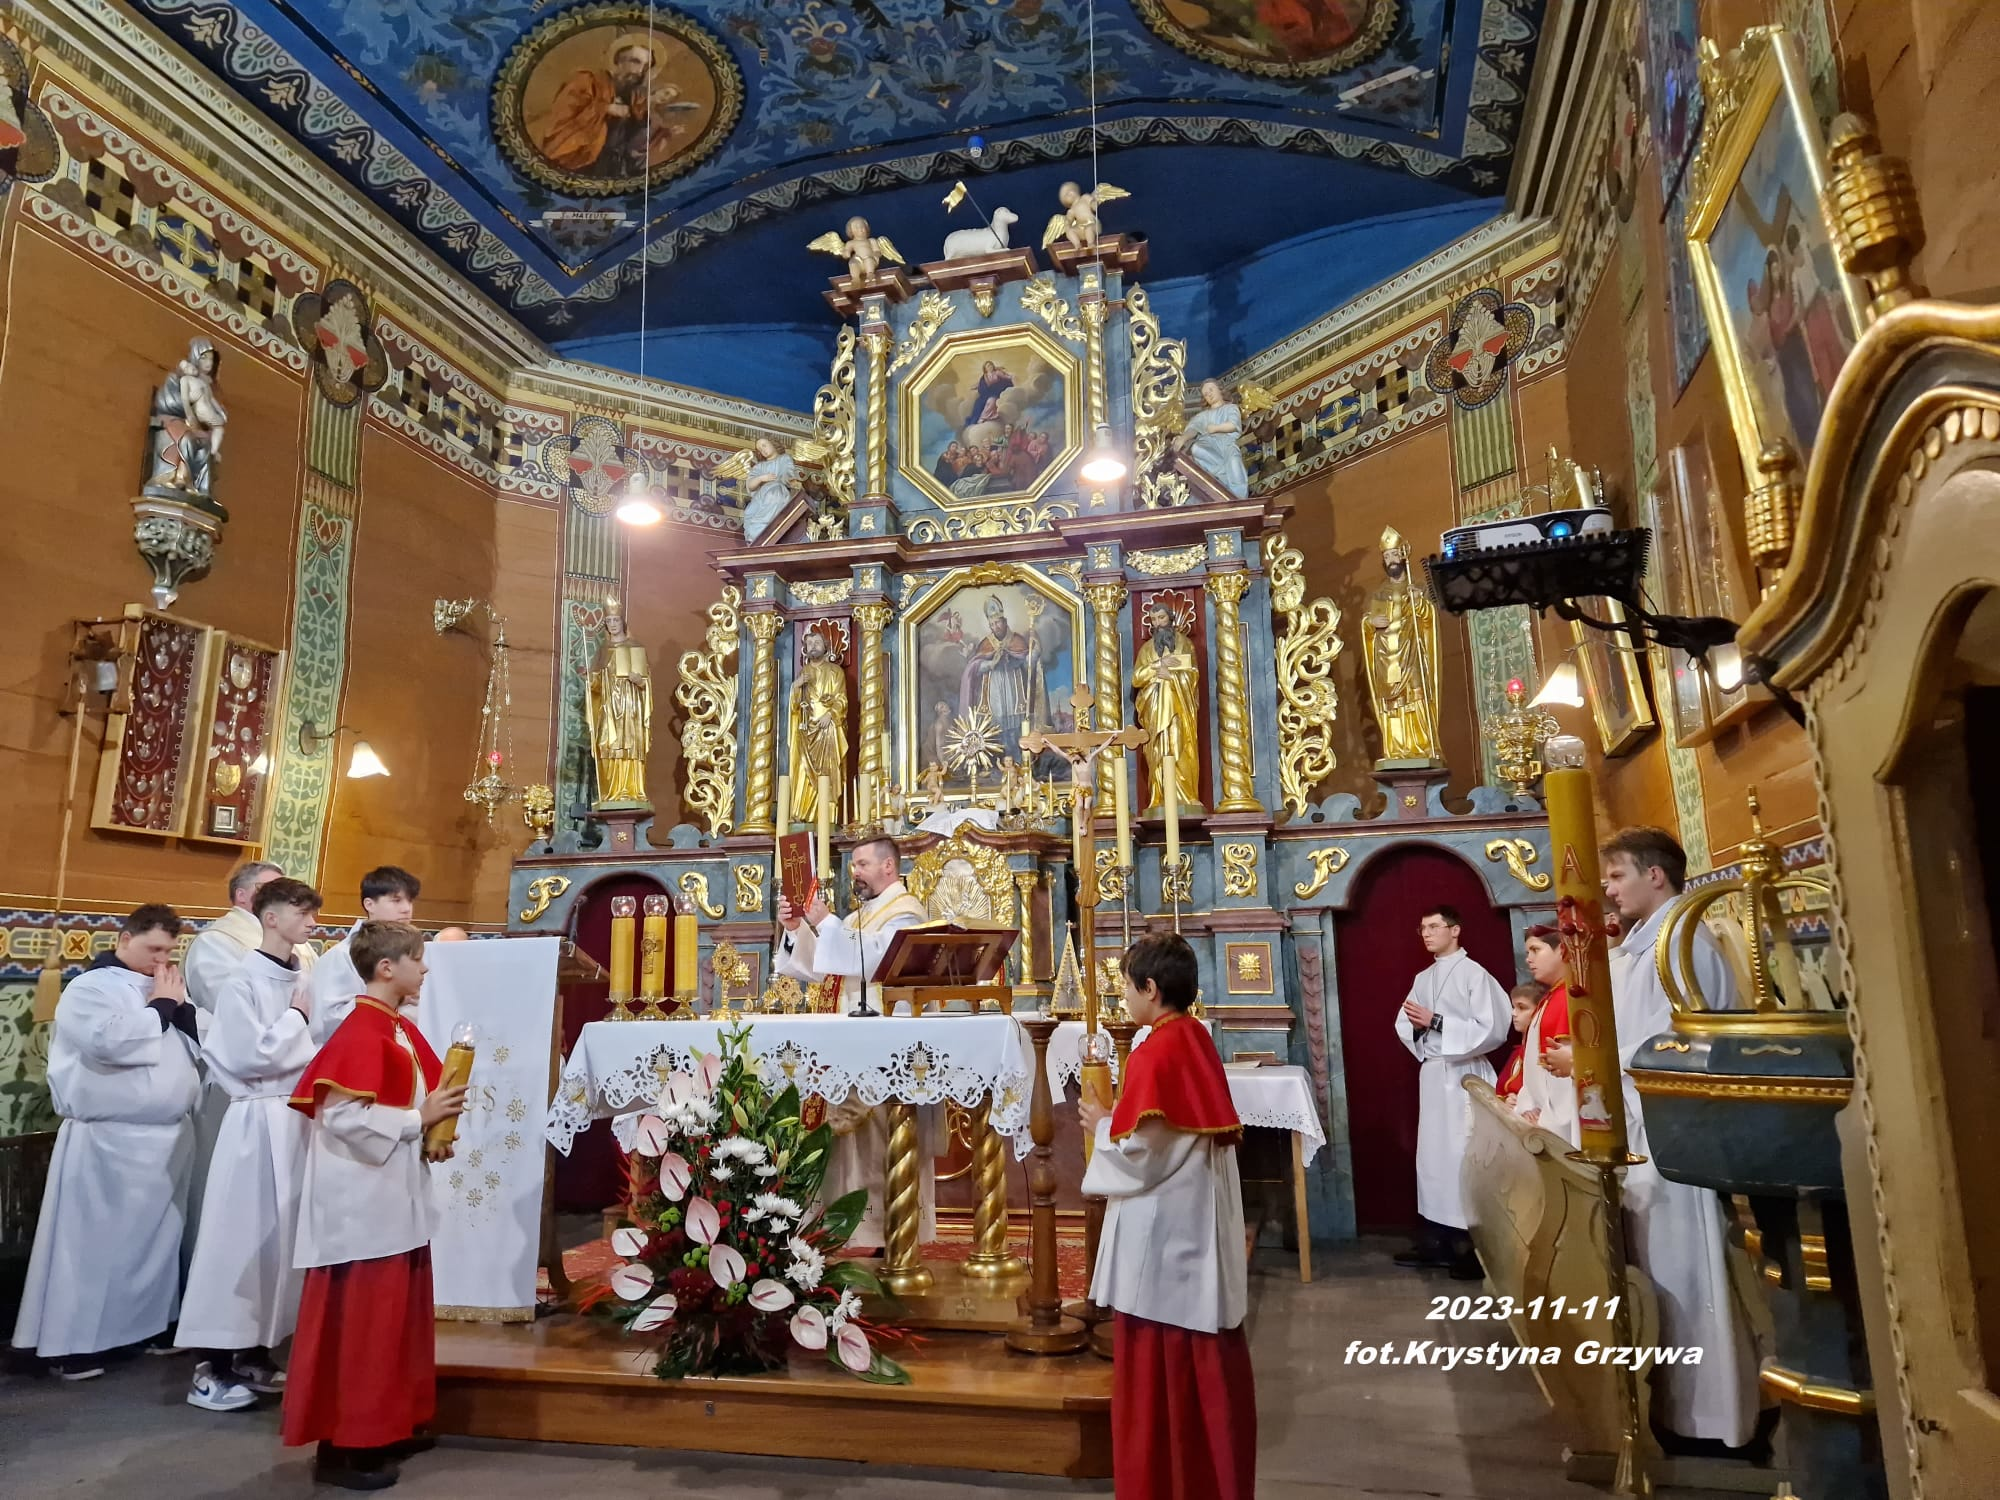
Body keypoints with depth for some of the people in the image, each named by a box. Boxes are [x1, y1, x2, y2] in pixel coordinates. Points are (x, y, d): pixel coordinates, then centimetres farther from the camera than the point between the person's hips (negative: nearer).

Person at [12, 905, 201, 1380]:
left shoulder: (167, 987, 13)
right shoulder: (90, 987, -7)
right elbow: (110, 1042, -25)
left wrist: (180, 1006, -6)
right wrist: (160, 1008, -12)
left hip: (171, 1135, 7)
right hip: (109, 1140, -7)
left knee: (160, 1235, 15)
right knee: (95, 1239, 0)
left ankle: (154, 1322, 28)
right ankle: (69, 1342, 11)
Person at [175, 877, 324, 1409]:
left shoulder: (305, 978, 7)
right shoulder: (243, 983, -11)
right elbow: (251, 1057, -17)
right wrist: (295, 1018, -8)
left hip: (303, 1116, 6)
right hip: (259, 1121, -6)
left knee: (283, 1237, 12)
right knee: (244, 1238, -1)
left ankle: (256, 1352, 24)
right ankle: (212, 1365, 11)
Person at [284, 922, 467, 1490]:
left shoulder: (402, 1029, 10)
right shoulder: (360, 1033, -19)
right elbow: (344, 1118, -26)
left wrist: (430, 1135, 3)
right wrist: (419, 1120, -18)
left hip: (394, 1199, 10)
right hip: (361, 1204, -10)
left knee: (395, 1316, 18)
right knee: (358, 1323, 1)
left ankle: (388, 1427, 31)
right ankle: (343, 1445, 13)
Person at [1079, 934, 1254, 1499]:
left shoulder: (1154, 1054, -22)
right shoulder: (1198, 1040, 5)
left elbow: (1140, 1153, -23)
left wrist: (1101, 1125, -6)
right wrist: (1119, 1116, 11)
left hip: (1162, 1232, -9)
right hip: (1202, 1222, 9)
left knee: (1158, 1365, 7)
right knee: (1207, 1358, 18)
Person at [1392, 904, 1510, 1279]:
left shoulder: (1475, 975, -8)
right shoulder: (1422, 979, 13)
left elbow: (1491, 1030, -16)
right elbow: (1404, 1027, 14)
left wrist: (1435, 1021, -19)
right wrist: (1417, 1025, -9)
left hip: (1464, 1076, -7)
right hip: (1431, 1074, 7)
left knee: (1464, 1159, -4)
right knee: (1432, 1156, 9)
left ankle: (1473, 1246, 5)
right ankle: (1435, 1240, 17)